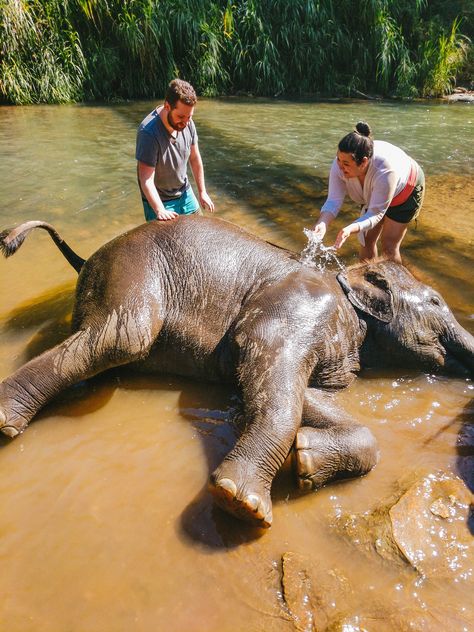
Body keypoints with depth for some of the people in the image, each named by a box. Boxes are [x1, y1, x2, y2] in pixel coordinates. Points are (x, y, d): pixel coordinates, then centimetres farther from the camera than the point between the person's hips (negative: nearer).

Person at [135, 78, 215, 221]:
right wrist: (160, 210, -42)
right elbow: (146, 180, -30)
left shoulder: (187, 123, -11)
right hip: (158, 201, -6)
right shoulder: (148, 132, -29)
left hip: (185, 193, 6)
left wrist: (202, 192, 8)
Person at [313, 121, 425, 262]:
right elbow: (334, 200, -30)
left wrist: (350, 229, -55)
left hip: (405, 191, -4)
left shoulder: (385, 170, -44)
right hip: (373, 194, 5)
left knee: (388, 246, -6)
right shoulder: (340, 165, -32)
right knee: (366, 241, 6)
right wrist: (322, 223, -50)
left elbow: (376, 214, -37)